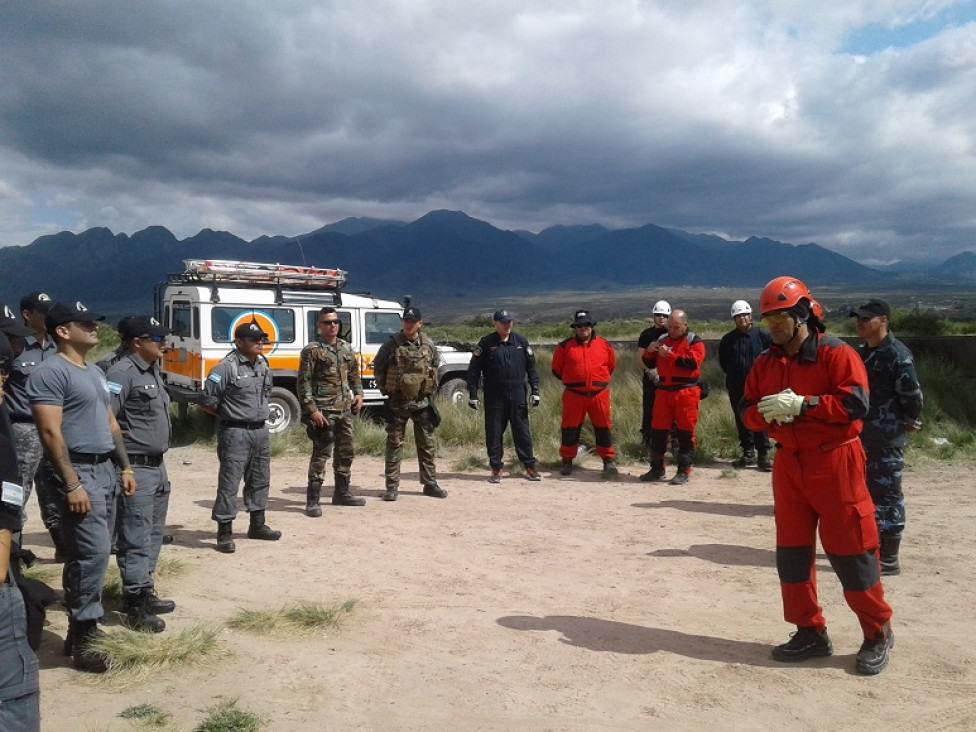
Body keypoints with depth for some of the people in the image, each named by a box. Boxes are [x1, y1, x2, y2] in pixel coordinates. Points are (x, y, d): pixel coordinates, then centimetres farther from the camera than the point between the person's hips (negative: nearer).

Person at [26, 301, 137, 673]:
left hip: (106, 469, 9)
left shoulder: (95, 372, 17)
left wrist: (125, 467, 16)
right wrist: (71, 484, -22)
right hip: (80, 472, -9)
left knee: (95, 552, 13)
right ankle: (80, 637, -1)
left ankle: (86, 625, 23)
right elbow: (50, 432, -18)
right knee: (93, 552, -11)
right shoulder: (50, 372, -12)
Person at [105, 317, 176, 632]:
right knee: (135, 539, -3)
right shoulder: (121, 373, -16)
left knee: (153, 534, 18)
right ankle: (136, 606, 6)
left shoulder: (152, 370, 14)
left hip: (157, 465, 10)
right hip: (136, 468, -10)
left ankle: (145, 591, 30)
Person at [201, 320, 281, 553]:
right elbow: (208, 403, -14)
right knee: (229, 483, -4)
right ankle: (224, 533, 5)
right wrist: (229, 415, -2)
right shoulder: (226, 367, -16)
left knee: (260, 480, 17)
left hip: (261, 430, 8)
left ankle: (257, 525, 32)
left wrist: (261, 414, 13)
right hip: (235, 433, -8)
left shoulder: (263, 365, 8)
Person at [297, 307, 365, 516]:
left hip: (345, 410, 7)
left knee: (346, 452, 14)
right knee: (321, 454, -7)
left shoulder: (347, 349, 12)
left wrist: (358, 393, 7)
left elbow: (354, 375, 22)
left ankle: (342, 493, 28)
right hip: (323, 411, -7)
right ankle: (312, 500, -1)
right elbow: (304, 383, -11)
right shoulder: (312, 350, -7)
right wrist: (312, 410, -17)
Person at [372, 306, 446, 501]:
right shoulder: (391, 345, -5)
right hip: (397, 403, -2)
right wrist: (384, 388, 2)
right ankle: (392, 486, 9)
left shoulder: (429, 345, 2)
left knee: (427, 444, 8)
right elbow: (378, 367, 4)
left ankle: (430, 483, 18)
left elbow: (435, 366, 17)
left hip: (422, 402, 2)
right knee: (394, 444, 2)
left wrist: (432, 388, 11)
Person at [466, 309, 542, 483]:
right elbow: (474, 369, 0)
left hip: (518, 396, 2)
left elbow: (531, 367, 11)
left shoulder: (521, 342, 8)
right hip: (494, 397, -1)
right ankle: (496, 469, 14)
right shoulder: (486, 343, 0)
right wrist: (472, 394, -4)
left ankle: (530, 467, 15)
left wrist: (535, 390, 5)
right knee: (493, 434, 3)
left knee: (523, 432, 6)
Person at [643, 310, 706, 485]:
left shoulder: (694, 341, -2)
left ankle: (683, 472, 7)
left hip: (686, 392, -5)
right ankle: (657, 469, 18)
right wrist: (650, 351, -4)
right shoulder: (662, 340, 14)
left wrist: (669, 355, -18)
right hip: (663, 391, 5)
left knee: (685, 433, 0)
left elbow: (693, 362, -18)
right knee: (658, 431, 8)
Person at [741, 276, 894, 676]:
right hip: (788, 464, 6)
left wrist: (800, 404, -24)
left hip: (834, 463, -6)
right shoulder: (765, 363, 9)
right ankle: (809, 632, 23)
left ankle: (878, 634, 18)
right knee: (792, 551, 9)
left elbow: (854, 403, -20)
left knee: (850, 550, 0)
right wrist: (766, 413, -13)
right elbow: (748, 411, 9)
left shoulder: (836, 353, -9)